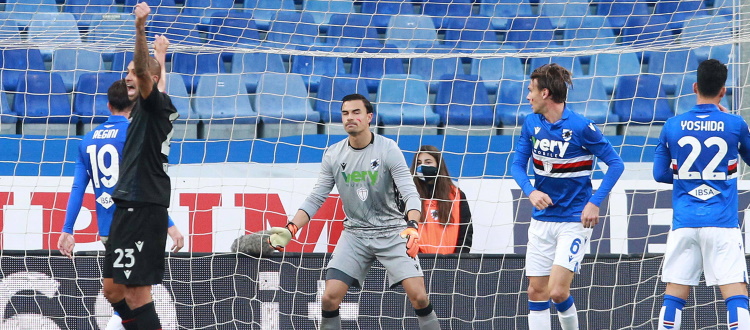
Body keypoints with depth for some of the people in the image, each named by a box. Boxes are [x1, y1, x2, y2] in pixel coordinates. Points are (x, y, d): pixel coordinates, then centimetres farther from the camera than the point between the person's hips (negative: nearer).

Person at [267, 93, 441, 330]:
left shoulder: (388, 149, -11)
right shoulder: (333, 155, 0)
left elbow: (410, 194, -16)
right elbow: (315, 199, 5)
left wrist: (413, 227, -34)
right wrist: (291, 228, -8)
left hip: (392, 231, -3)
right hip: (355, 234, 3)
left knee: (419, 297, -14)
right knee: (329, 297, -11)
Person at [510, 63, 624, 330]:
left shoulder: (581, 127, -14)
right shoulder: (531, 124, 1)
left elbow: (615, 164, -9)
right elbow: (518, 164, 8)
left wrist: (595, 203, -17)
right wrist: (530, 191, -12)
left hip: (574, 220, -5)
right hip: (541, 220, 5)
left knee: (558, 292, -14)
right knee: (537, 292, 4)